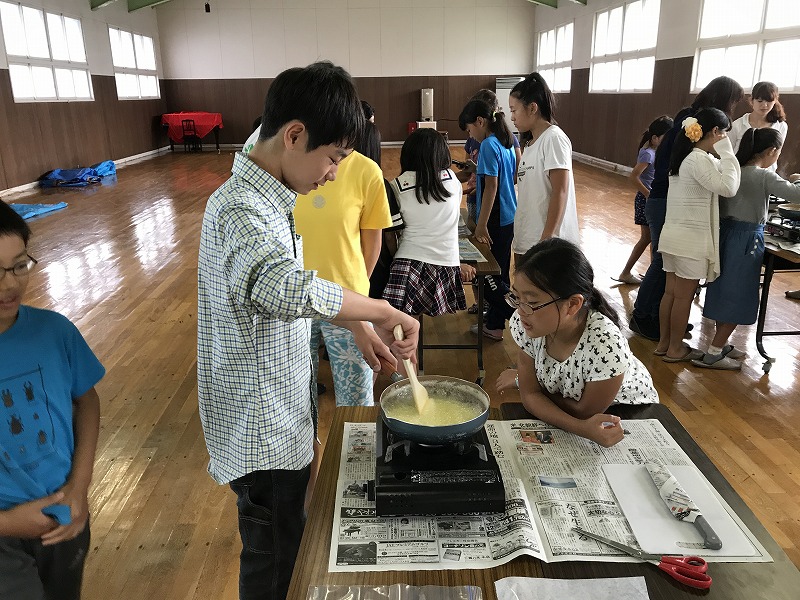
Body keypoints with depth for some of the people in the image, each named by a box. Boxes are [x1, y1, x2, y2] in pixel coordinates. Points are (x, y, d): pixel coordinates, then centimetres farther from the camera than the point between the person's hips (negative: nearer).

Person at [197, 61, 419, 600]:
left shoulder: (272, 197, 4)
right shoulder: (238, 210, -28)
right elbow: (290, 289, -48)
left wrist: (358, 324, 5)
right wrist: (387, 311, -36)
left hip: (288, 403, 9)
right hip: (263, 425, -9)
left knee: (291, 531, 28)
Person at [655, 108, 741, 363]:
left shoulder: (687, 156, 12)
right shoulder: (699, 159, -17)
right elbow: (728, 187, -23)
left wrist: (723, 157, 4)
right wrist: (727, 153, -14)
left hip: (674, 235, 9)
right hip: (691, 239, -9)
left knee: (671, 292, 14)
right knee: (684, 296, 2)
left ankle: (663, 343, 22)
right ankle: (675, 349, 13)